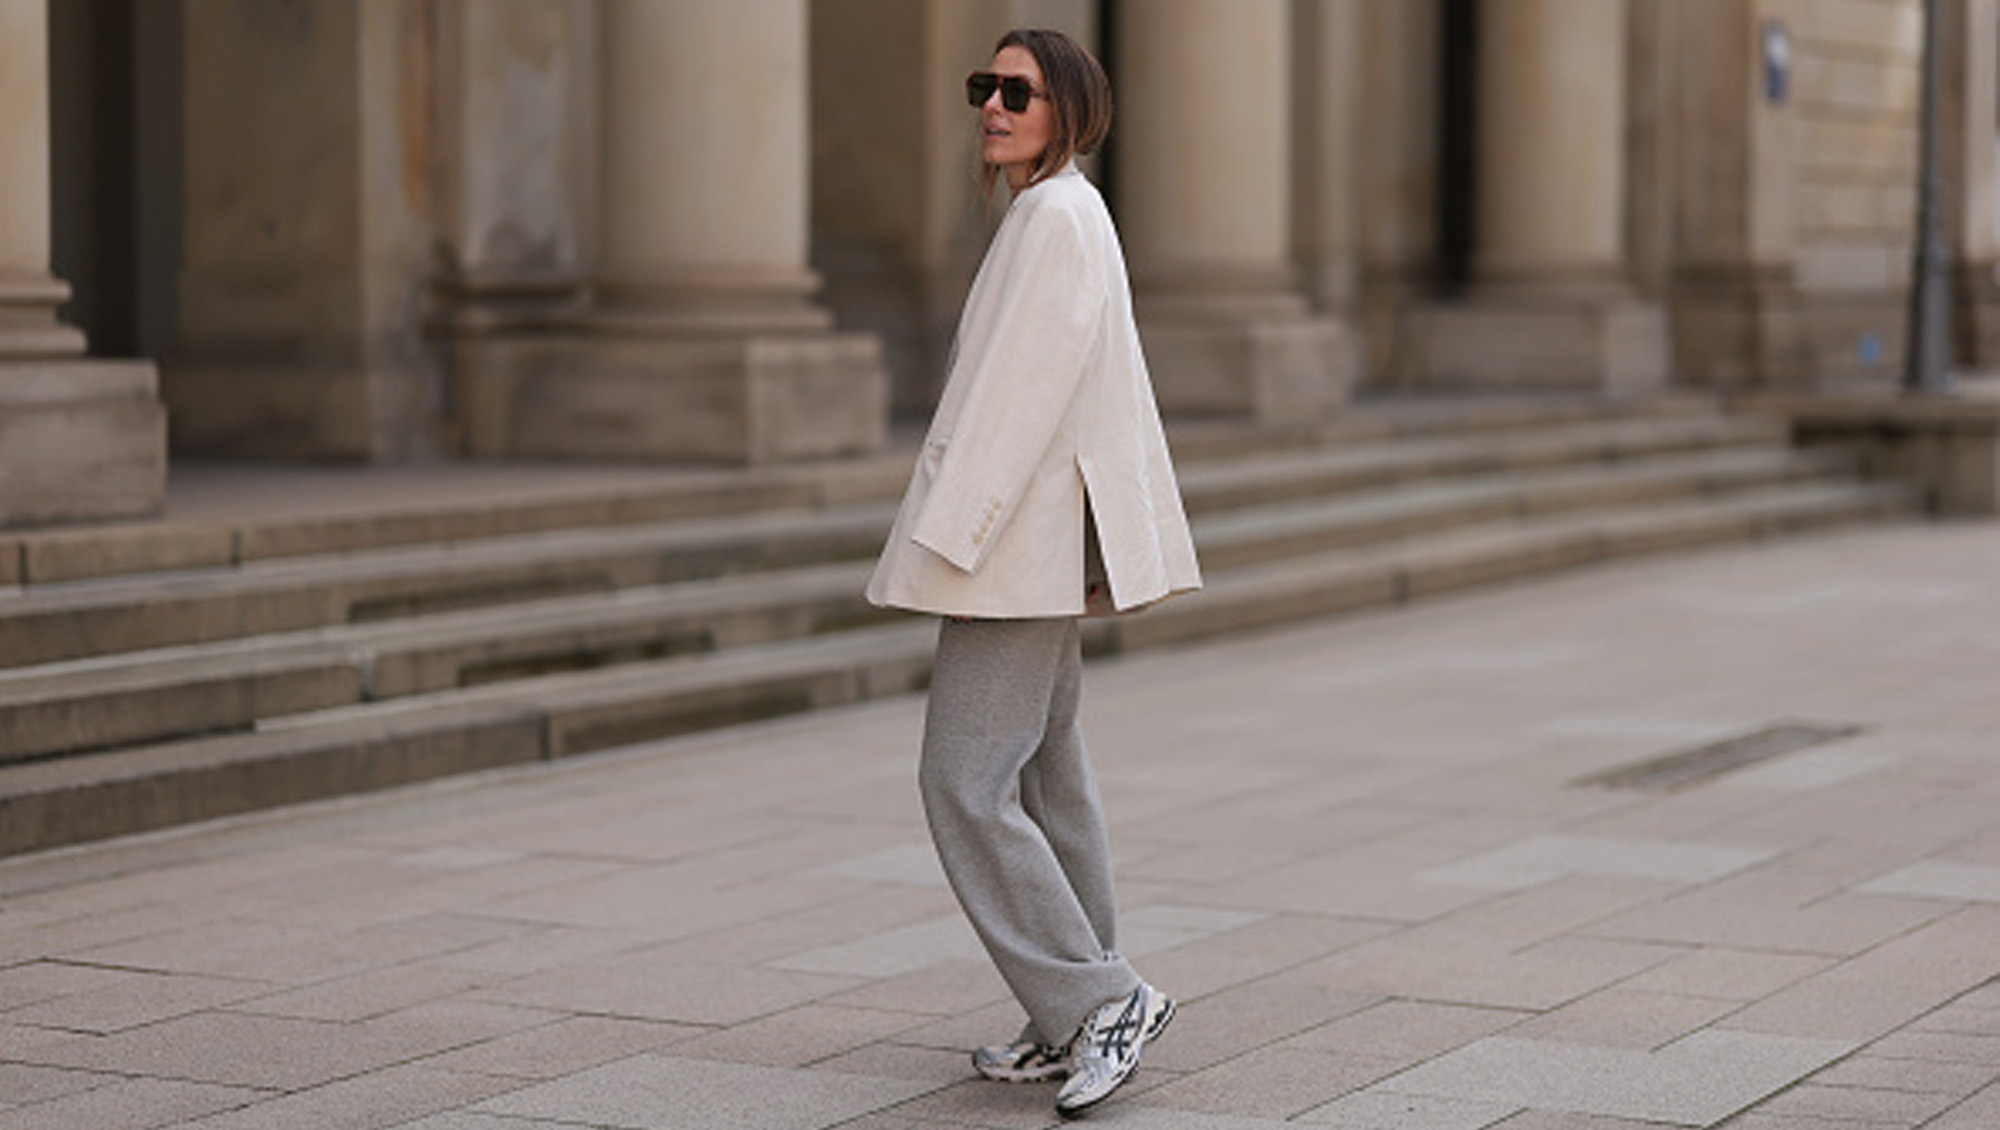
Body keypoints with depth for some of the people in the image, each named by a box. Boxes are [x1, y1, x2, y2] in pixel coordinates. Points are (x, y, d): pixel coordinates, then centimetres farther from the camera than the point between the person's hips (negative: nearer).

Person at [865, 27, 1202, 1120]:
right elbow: (1118, 394, 20)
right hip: (1036, 552, 11)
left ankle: (1099, 996, -8)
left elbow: (1021, 392, -21)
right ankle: (1075, 1021, 17)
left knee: (965, 783, -11)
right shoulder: (1063, 216, 16)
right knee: (1043, 779, 12)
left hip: (1018, 545, -11)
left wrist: (955, 541, -22)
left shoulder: (1056, 220, -15)